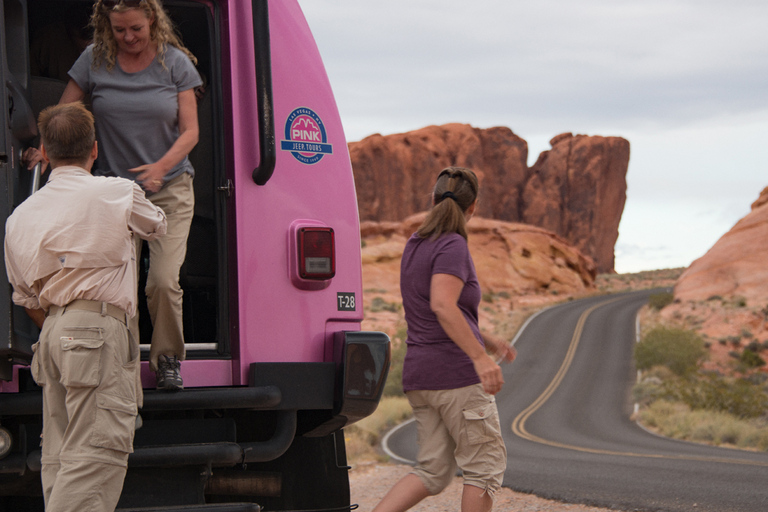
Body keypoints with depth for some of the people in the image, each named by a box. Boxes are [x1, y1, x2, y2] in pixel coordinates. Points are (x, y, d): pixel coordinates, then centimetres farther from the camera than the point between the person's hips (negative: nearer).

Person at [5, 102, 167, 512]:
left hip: (53, 329, 7)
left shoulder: (21, 216, 15)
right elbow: (157, 225, 22)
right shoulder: (118, 193, 0)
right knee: (98, 448, -13)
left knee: (60, 455, 9)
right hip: (99, 327, -7)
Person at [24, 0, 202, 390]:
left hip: (169, 188, -1)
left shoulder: (175, 62, 0)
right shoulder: (94, 61, 1)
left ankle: (167, 358, 7)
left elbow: (190, 131, -1)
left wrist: (162, 167, -18)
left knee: (164, 281, -12)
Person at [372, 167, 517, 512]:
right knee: (485, 465, 3)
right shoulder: (452, 246, -11)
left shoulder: (415, 246, 16)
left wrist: (487, 341, 31)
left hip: (419, 375, 8)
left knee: (433, 471, 9)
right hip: (456, 371, -8)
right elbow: (442, 305, -26)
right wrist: (480, 357, -30)